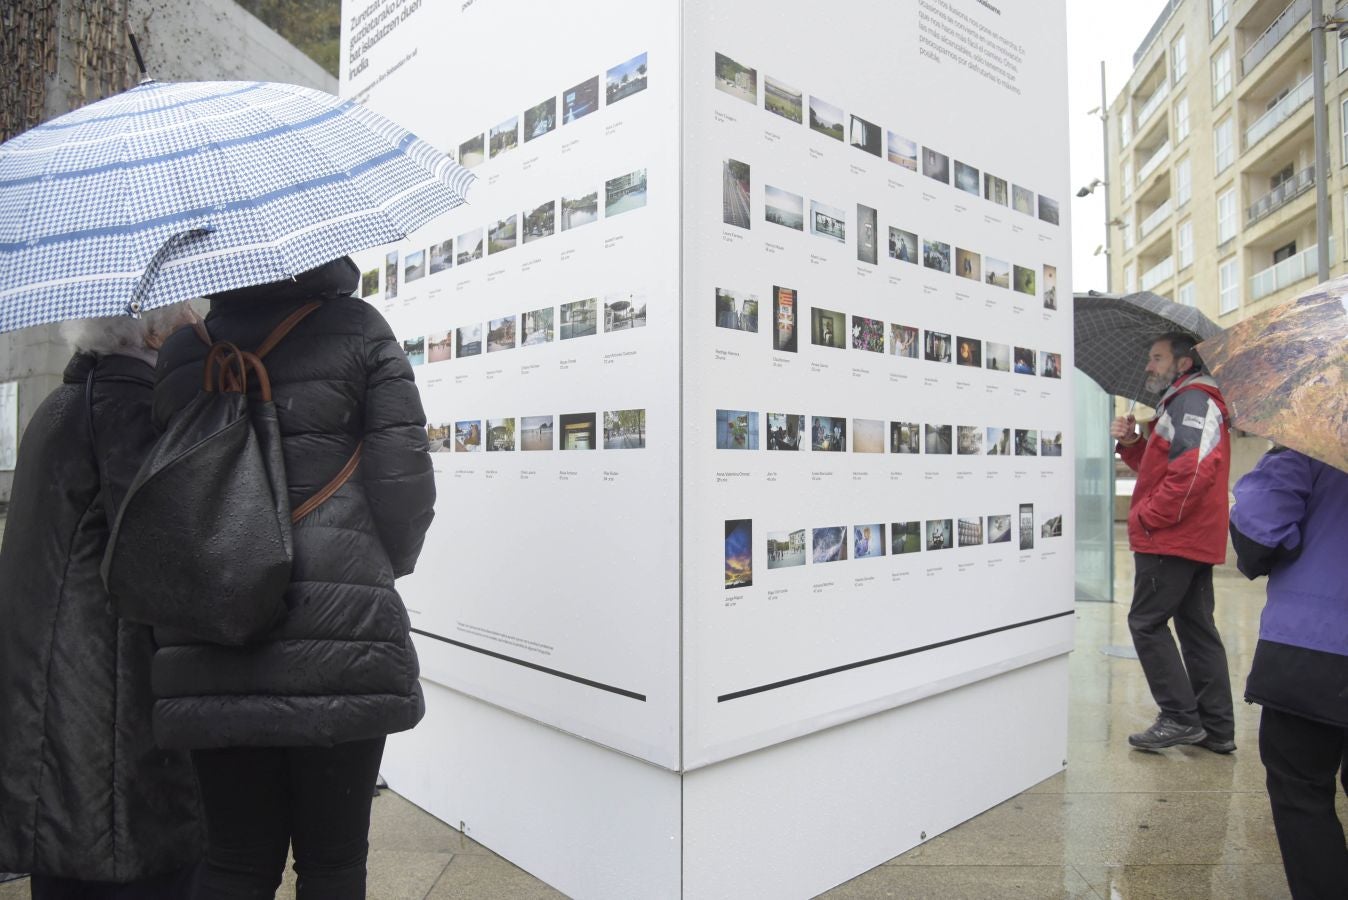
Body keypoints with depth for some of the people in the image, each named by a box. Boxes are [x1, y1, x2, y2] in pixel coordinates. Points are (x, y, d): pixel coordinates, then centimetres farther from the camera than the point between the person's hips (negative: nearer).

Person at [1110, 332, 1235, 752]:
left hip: (1173, 540, -11)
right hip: (1196, 542, 11)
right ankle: (1218, 728, 18)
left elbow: (1194, 469, -25)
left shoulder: (1191, 401, -12)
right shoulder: (1182, 403, 22)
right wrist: (1130, 443, 4)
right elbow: (1160, 468, 23)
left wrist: (1147, 517, -19)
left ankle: (1179, 717, 0)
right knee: (1196, 627, 12)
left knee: (1146, 623, -5)